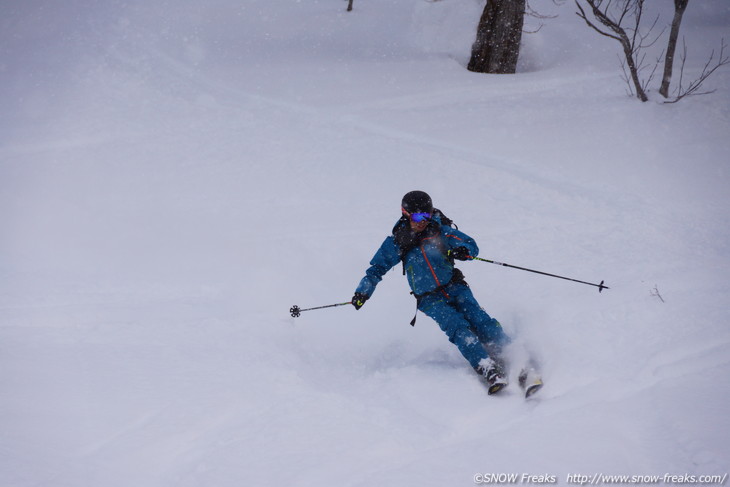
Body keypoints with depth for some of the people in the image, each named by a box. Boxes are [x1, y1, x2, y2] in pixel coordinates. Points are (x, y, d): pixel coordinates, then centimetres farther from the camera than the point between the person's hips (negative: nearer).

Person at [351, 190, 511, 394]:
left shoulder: (438, 231, -2)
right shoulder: (396, 242, 0)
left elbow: (471, 245, -2)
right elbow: (377, 268, 12)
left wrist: (462, 251, -26)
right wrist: (363, 292, 1)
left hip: (455, 287, 1)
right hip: (430, 299, -1)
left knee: (478, 319, -21)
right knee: (459, 328, -23)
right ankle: (489, 370, -33)